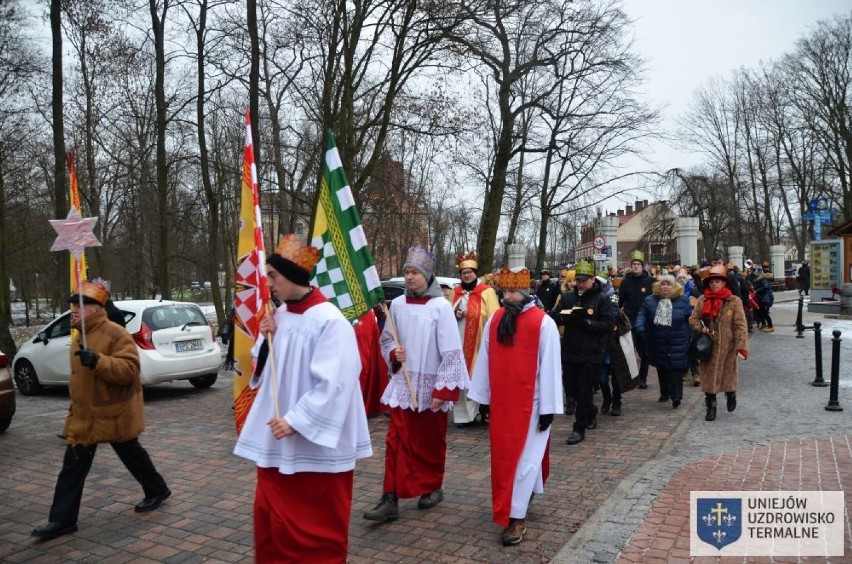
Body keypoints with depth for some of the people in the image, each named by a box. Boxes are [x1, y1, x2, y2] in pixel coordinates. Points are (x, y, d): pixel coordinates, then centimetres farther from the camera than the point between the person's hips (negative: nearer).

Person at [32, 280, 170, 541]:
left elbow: (129, 370, -29)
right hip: (85, 416, 8)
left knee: (132, 456, 10)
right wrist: (76, 407, 26)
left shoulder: (115, 334, -20)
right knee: (73, 466, 6)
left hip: (114, 414, -8)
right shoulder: (80, 336, 9)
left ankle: (158, 490, 32)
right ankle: (62, 520, 13)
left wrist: (98, 361, -40)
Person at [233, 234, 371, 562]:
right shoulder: (280, 315, 5)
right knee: (271, 516, 17)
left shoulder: (329, 320, -18)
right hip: (277, 437, 7)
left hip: (315, 443, -7)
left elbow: (333, 383, -21)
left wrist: (295, 421, -21)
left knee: (317, 522, 8)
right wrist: (268, 340, -3)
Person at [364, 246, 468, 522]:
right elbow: (386, 339, 13)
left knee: (431, 440, 12)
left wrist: (443, 389, -14)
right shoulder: (397, 305, 0)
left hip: (431, 385, -3)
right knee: (397, 440, 0)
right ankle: (390, 499, 4)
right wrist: (393, 353, -10)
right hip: (403, 383, 3)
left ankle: (433, 487, 32)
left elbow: (451, 351, -12)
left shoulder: (441, 306, -12)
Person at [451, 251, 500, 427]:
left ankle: (485, 411, 9)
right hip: (459, 343, 5)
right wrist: (455, 315, 0)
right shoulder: (456, 292, 12)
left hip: (479, 343, -5)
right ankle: (463, 414, 14)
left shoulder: (487, 292, -5)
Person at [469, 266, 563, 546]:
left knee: (524, 457, -1)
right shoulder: (495, 320, 3)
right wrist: (482, 397, 10)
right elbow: (485, 360, 8)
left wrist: (548, 408, -10)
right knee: (504, 456, 15)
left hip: (530, 404, -5)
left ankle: (517, 517, 7)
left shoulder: (543, 323, -12)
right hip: (500, 402, 5)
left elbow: (550, 367, -11)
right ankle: (523, 495, 36)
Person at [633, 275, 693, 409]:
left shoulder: (683, 301, -2)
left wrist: (689, 337, -4)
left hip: (677, 344, -3)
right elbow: (642, 314, -1)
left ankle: (676, 397, -4)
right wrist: (639, 327, -20)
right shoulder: (650, 300, 2)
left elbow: (691, 319, 1)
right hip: (658, 342, 3)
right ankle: (664, 393, 28)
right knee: (662, 368, 13)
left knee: (676, 369, -7)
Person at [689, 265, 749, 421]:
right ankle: (711, 407, 17)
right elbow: (693, 319, 8)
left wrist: (741, 346, -17)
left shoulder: (734, 301, -7)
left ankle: (731, 394, 45)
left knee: (728, 373, 14)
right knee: (709, 376, 5)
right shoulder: (702, 300, 2)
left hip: (727, 346, -2)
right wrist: (702, 328, -12)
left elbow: (740, 325, -11)